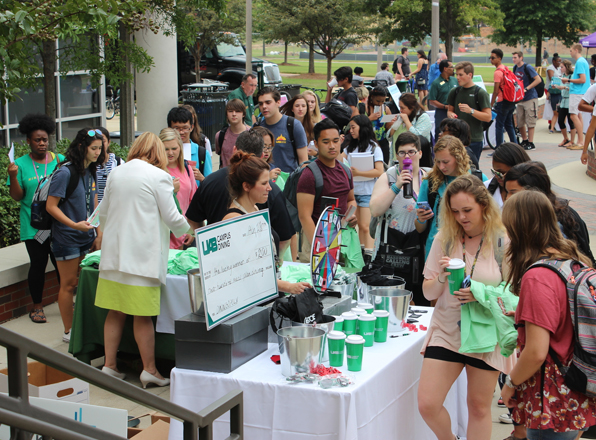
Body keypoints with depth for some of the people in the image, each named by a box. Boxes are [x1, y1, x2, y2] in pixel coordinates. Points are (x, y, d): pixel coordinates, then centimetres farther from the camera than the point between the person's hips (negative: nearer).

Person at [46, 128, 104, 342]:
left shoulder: (90, 172, 7)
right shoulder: (65, 173, -16)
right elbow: (51, 206, -16)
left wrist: (99, 234, 11)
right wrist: (74, 225, -24)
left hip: (87, 236, 7)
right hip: (67, 238, -7)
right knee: (69, 284, 2)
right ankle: (68, 331, 12)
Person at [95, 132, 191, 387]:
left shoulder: (116, 174, 10)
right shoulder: (158, 176, -7)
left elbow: (103, 215, 19)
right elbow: (172, 218, -4)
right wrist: (186, 231, 18)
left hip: (113, 253, 5)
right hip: (143, 256, -5)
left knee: (115, 313, 11)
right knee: (143, 316, 0)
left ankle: (109, 365, 14)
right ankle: (149, 370, 8)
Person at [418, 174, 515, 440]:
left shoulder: (502, 241, -7)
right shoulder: (444, 239, 1)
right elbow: (428, 293, 4)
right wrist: (442, 278, -17)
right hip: (447, 331, 2)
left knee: (479, 407, 8)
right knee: (427, 404, -3)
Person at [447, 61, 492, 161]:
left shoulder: (480, 93, -6)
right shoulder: (455, 92, 9)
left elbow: (488, 117, -9)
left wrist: (471, 111, -21)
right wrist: (450, 114, -4)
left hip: (475, 139, -4)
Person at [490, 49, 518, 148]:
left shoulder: (497, 72, -16)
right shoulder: (506, 68, 12)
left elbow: (496, 91, -17)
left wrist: (491, 105, -10)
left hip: (503, 102, -9)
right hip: (511, 101, 9)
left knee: (499, 126, -3)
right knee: (509, 125, 17)